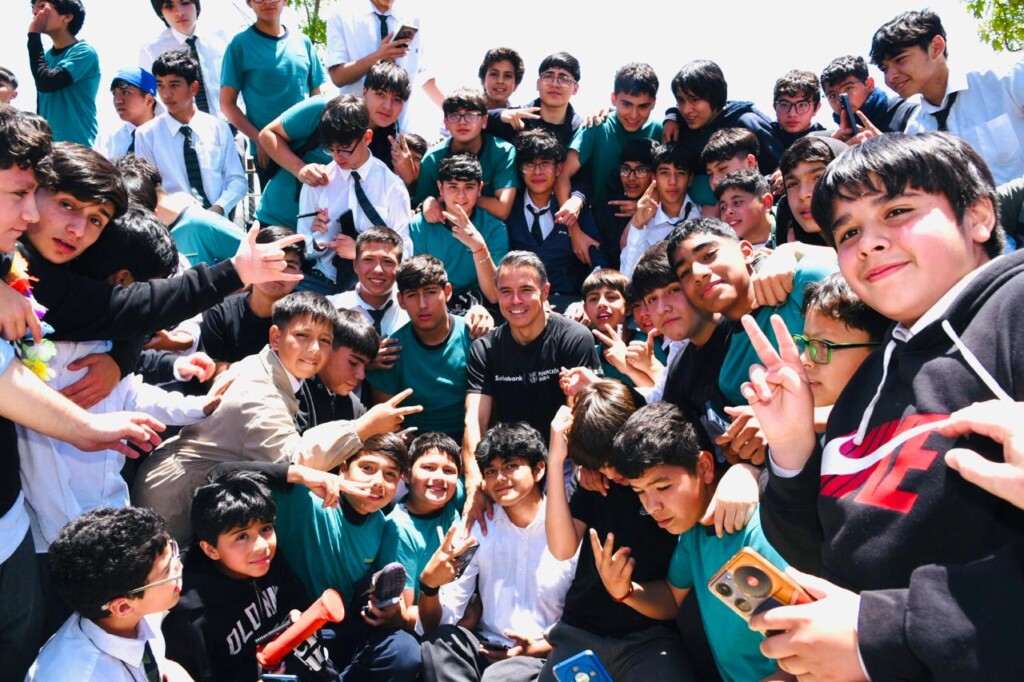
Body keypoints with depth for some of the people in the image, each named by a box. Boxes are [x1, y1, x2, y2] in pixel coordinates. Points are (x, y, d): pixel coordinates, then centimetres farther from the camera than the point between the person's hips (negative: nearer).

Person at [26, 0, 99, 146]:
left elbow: (46, 82, -19)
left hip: (78, 146, -7)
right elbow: (41, 106, 20)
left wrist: (34, 35, -10)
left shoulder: (84, 52, -8)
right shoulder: (46, 56, 15)